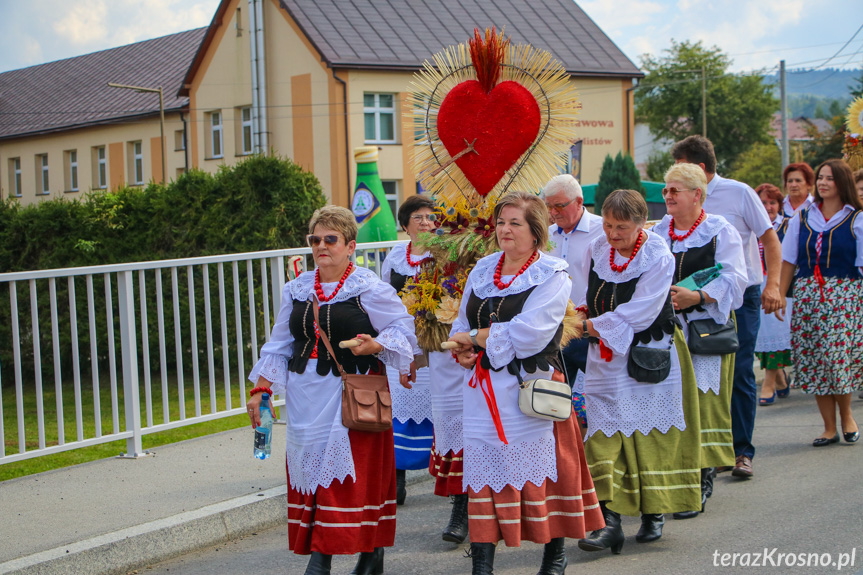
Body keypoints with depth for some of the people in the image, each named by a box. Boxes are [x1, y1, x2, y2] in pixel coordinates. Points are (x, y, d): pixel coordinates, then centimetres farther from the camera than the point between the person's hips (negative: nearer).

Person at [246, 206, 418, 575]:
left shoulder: (369, 289, -4)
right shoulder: (297, 290, 12)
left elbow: (404, 327, 0)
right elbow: (279, 345, 16)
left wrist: (376, 345, -19)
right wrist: (261, 389, 9)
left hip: (353, 395, -5)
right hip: (306, 399, 5)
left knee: (351, 470, -7)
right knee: (310, 468, 4)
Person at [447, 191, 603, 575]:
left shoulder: (552, 276, -6)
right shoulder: (482, 270, 13)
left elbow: (528, 334, -17)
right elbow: (462, 324, 16)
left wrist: (475, 337, -10)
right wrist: (462, 352, -6)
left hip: (531, 387, -5)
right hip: (483, 388, 5)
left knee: (538, 466, 2)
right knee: (483, 468, 0)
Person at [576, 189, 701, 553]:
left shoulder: (659, 258, -13)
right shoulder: (597, 250, 2)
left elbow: (640, 312, -18)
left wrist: (596, 325, -13)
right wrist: (582, 313, -2)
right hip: (606, 357, 4)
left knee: (650, 429, 4)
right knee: (605, 431, -6)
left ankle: (654, 512, 20)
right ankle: (609, 520, -7)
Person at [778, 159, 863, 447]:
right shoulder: (802, 218, 12)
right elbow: (789, 261, 13)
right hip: (807, 294, 4)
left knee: (838, 356, -12)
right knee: (812, 360, 0)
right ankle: (830, 428, 8)